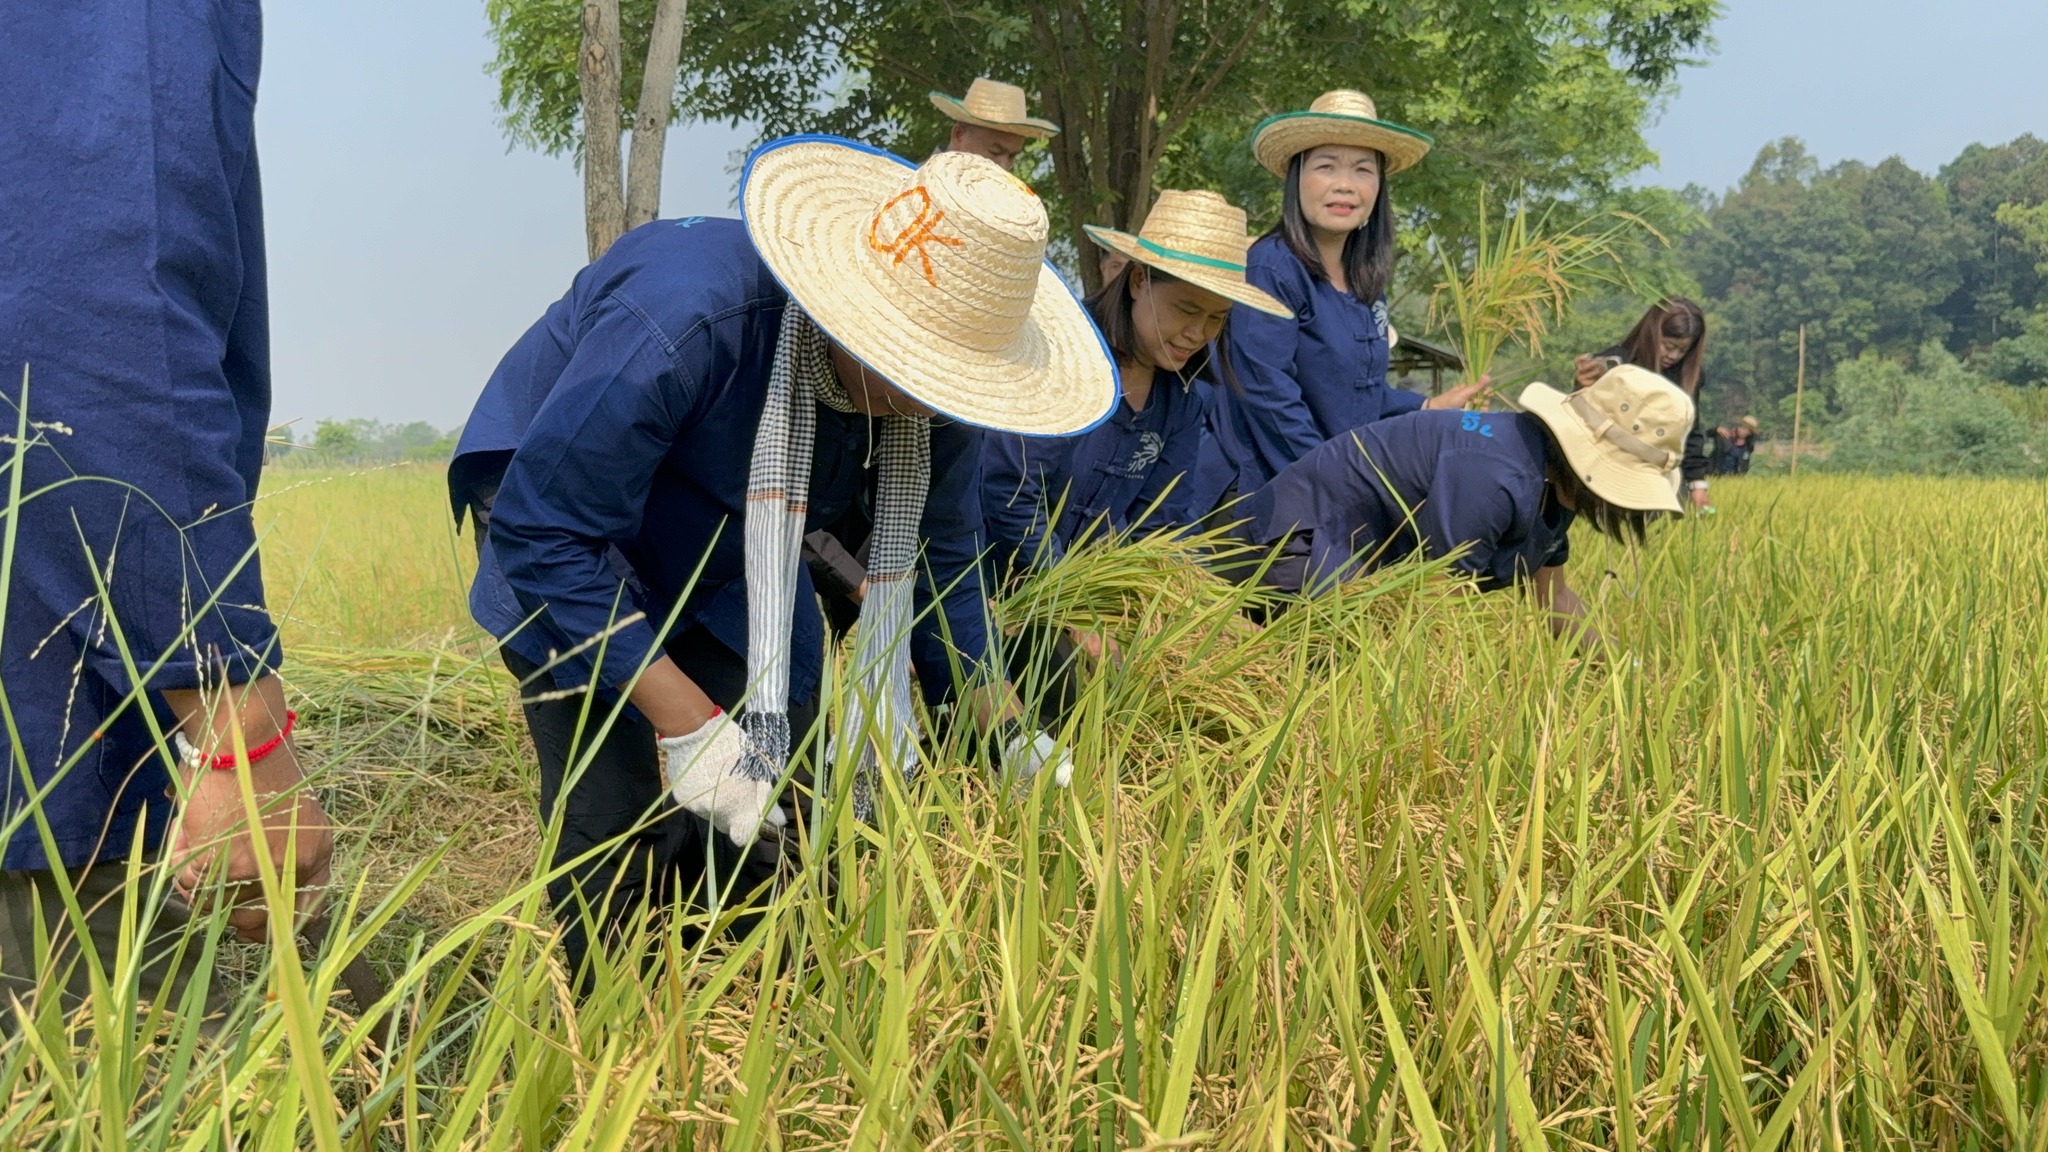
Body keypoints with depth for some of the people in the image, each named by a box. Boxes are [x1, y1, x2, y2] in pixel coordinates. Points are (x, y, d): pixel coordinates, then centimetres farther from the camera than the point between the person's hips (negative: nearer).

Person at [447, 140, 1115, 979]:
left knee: (780, 830, 0)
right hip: (572, 545, -5)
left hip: (733, 578, 5)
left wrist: (1004, 732, -7)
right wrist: (684, 720, -37)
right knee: (624, 842, -15)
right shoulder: (685, 320, -40)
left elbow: (936, 556, -3)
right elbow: (544, 532, -35)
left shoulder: (936, 392, -20)